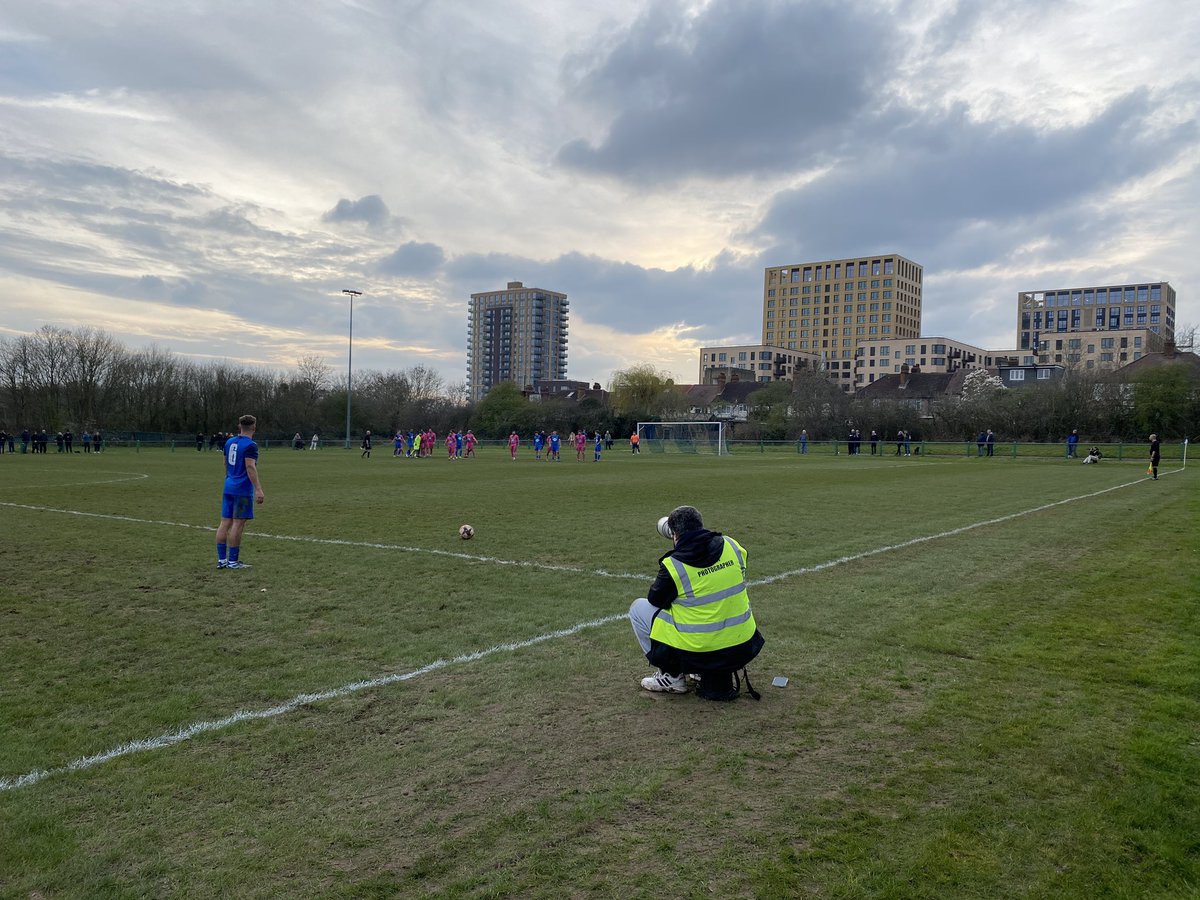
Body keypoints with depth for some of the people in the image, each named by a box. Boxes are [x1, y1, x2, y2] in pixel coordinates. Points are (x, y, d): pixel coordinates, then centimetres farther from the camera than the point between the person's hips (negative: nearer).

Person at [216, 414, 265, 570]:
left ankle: (222, 559, 11)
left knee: (225, 522, 8)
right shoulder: (250, 445, -13)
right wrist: (258, 489, -24)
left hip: (228, 487, 8)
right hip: (243, 490, -8)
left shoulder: (229, 442, 12)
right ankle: (233, 561, 0)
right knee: (238, 524, -3)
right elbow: (250, 467, -21)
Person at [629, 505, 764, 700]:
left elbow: (654, 599, 3)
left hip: (696, 652, -5)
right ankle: (722, 675, 24)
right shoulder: (732, 545, -1)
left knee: (639, 607, 13)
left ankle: (672, 676, 14)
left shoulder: (672, 565, -15)